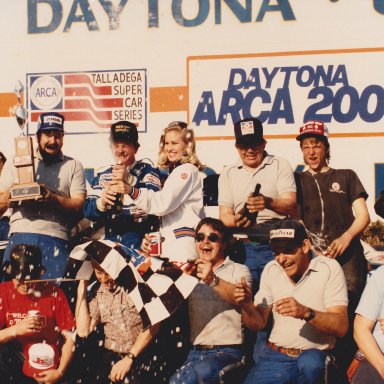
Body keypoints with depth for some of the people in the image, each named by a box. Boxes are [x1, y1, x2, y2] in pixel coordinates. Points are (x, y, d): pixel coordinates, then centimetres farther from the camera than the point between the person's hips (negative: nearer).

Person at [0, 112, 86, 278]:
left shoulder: (73, 166, 15)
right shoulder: (15, 163, 18)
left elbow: (78, 205, 4)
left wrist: (52, 198, -13)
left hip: (55, 237, -1)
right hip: (20, 234, 1)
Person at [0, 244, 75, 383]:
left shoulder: (54, 293, -7)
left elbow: (70, 338, -4)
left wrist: (60, 372, -10)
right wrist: (15, 330, -22)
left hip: (48, 372, -2)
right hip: (15, 366, 2)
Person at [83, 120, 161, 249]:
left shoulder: (146, 169, 6)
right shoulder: (102, 174, 15)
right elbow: (88, 211, 5)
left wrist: (130, 180, -26)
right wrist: (102, 202, -17)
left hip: (142, 242, -4)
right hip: (111, 240, 4)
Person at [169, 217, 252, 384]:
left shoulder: (239, 270, 6)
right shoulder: (193, 273, 20)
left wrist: (213, 281, -31)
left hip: (227, 352, -3)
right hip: (195, 352, 3)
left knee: (203, 371, -32)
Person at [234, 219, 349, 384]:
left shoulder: (329, 268, -8)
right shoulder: (271, 270, 4)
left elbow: (341, 326, -15)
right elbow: (259, 323, 8)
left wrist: (306, 312, -31)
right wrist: (247, 306, -13)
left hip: (315, 354, -2)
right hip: (275, 356, 2)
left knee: (309, 363, -34)